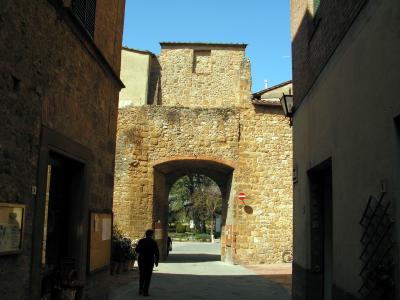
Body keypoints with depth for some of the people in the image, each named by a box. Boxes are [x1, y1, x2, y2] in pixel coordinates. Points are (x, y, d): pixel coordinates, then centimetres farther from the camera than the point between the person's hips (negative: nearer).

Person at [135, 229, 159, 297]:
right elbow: (157, 253, -6)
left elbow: (136, 250, 2)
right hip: (150, 261, -3)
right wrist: (157, 261, 7)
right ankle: (145, 291, 1)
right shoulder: (153, 242, -7)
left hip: (141, 260, 3)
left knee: (142, 275, 19)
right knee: (147, 277, 4)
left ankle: (140, 290, 16)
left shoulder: (141, 241, -1)